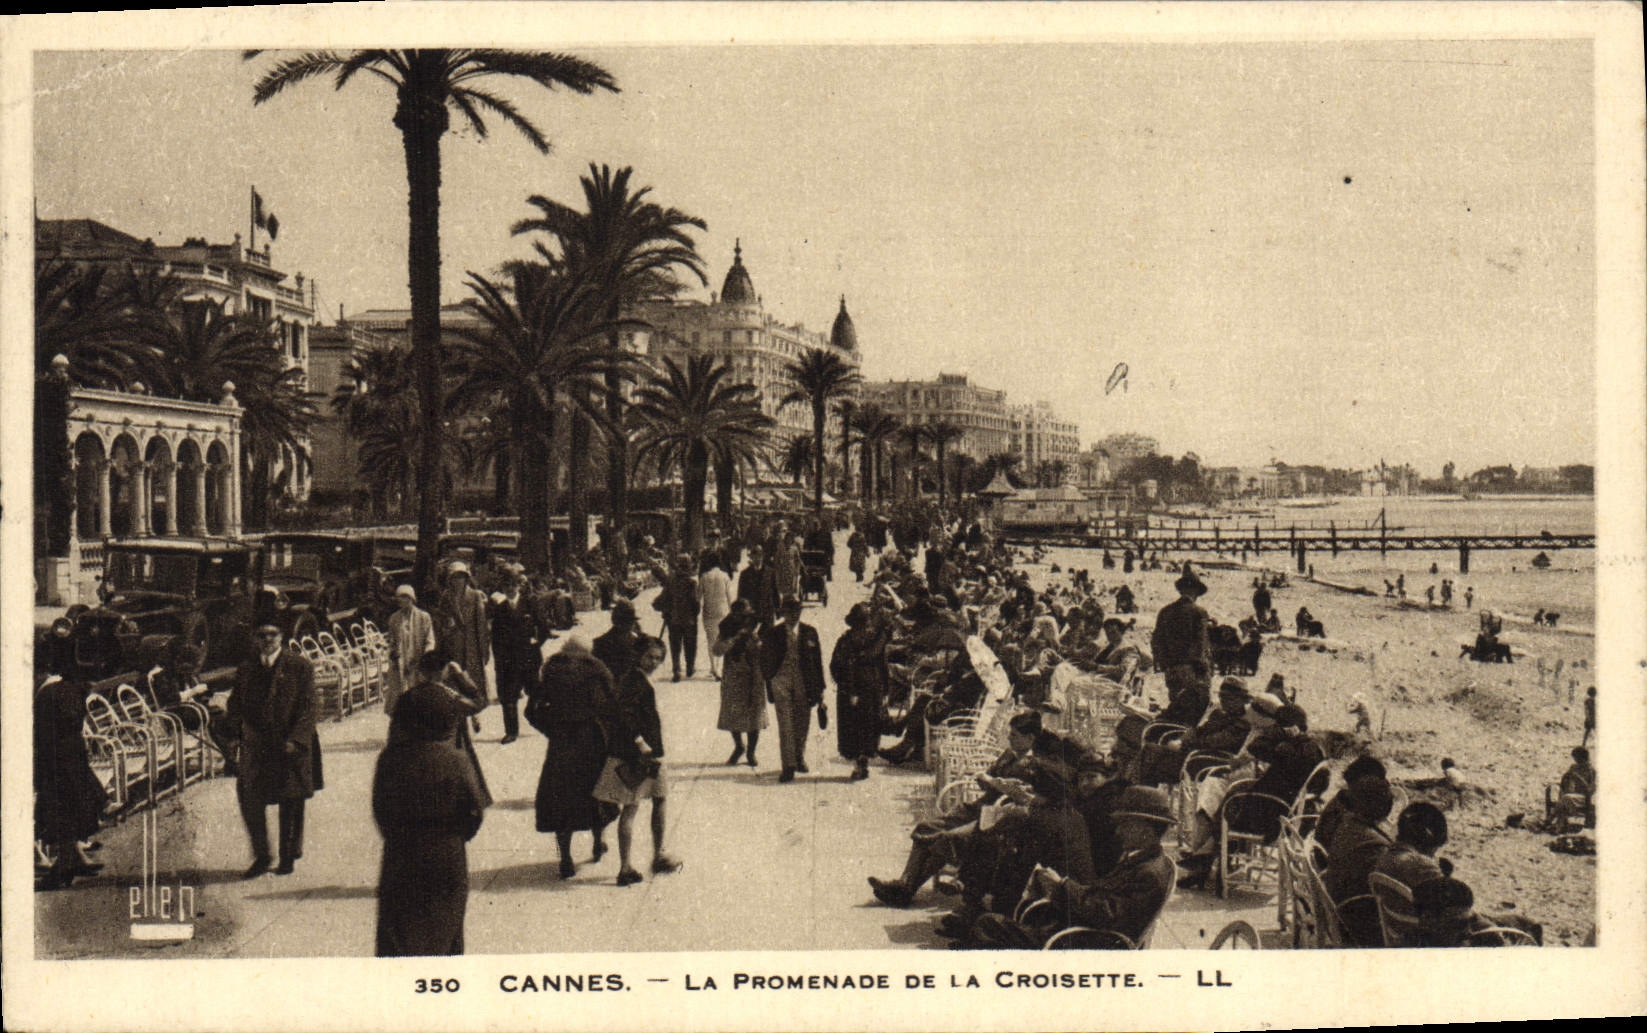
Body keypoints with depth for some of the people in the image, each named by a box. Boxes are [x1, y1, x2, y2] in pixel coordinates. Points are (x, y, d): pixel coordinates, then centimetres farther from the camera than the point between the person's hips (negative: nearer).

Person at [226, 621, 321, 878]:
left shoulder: (299, 666, -2)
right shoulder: (246, 670, 10)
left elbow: (307, 707, -5)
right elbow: (236, 705, 12)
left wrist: (295, 739, -15)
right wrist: (236, 734, -4)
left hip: (290, 745, -3)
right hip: (255, 746, 3)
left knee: (290, 803, 5)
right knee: (249, 797, -5)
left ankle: (288, 857, 20)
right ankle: (261, 856, 10)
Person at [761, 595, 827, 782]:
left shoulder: (809, 632, 5)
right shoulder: (772, 634, 2)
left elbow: (817, 660, 8)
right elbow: (765, 661, 7)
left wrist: (819, 688, 6)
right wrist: (768, 684, 2)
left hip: (804, 683, 2)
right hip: (781, 681, -2)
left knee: (802, 724, 11)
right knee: (786, 725, -9)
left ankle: (799, 758, 35)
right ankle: (788, 766, -9)